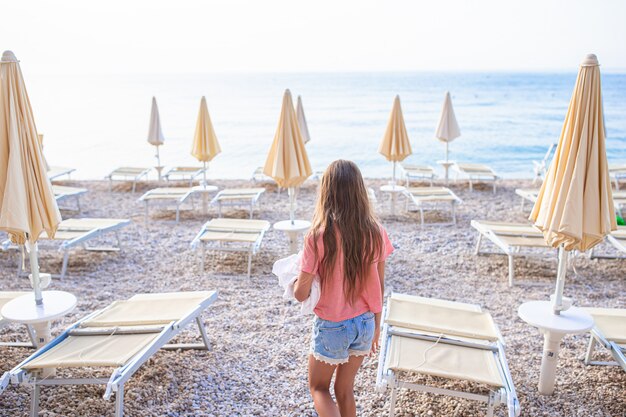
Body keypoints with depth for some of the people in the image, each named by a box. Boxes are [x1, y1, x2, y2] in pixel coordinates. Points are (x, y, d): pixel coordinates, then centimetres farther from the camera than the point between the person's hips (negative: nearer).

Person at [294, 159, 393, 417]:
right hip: (364, 324, 4)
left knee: (318, 388, 21)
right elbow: (379, 286, 0)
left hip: (332, 328, -4)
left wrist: (294, 284, 7)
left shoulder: (318, 236, -23)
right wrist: (376, 326, 14)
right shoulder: (375, 232, -10)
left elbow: (301, 294, -17)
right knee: (344, 389, 24)